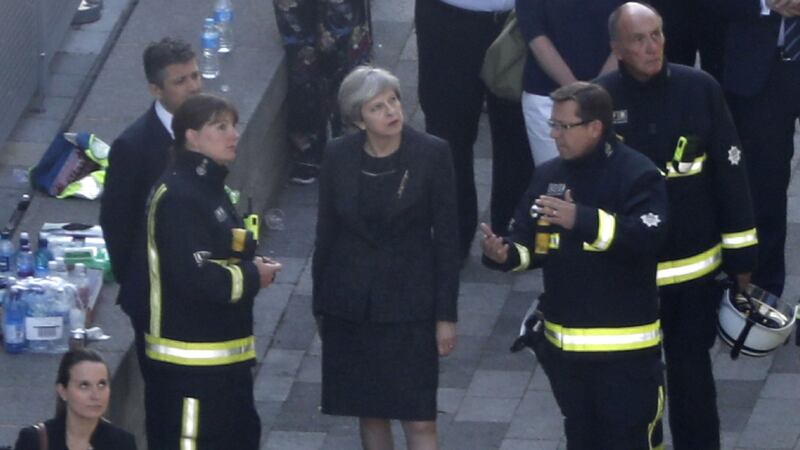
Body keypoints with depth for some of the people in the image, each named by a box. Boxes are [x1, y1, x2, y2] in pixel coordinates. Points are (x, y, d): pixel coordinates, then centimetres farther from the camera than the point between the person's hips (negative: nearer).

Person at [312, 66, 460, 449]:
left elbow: (447, 237, -5)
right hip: (350, 300, 3)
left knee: (420, 418, -6)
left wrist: (446, 315, -6)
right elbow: (326, 231, 6)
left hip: (409, 302, -3)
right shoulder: (338, 156, -2)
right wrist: (320, 304, 9)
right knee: (368, 411, 10)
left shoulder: (431, 154, -9)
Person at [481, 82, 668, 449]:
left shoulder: (636, 174, -12)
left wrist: (583, 220, -37)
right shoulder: (548, 176, 8)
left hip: (625, 343, -7)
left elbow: (648, 236, -27)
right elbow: (529, 244, 9)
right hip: (564, 340, 7)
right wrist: (505, 253, -15)